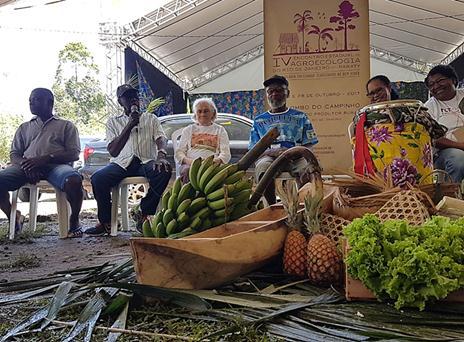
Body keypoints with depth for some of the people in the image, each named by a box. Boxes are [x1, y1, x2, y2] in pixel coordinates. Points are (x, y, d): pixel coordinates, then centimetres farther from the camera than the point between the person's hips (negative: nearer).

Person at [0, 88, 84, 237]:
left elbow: (74, 154, 4)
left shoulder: (66, 126, 18)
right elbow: (14, 155, 18)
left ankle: (74, 221, -13)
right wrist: (25, 165, -9)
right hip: (27, 166, 3)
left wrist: (45, 159, -14)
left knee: (74, 180, -38)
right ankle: (13, 218, -1)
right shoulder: (24, 128, 29)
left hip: (56, 165, -3)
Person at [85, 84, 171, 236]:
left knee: (164, 171, -34)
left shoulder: (151, 118, 18)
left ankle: (145, 216, -20)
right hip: (122, 162, 0)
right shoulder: (113, 121, 16)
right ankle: (106, 222, -9)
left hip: (146, 161, 0)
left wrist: (161, 156, -25)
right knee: (98, 178, -30)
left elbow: (161, 139, 0)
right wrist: (129, 125, -4)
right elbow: (113, 151, 4)